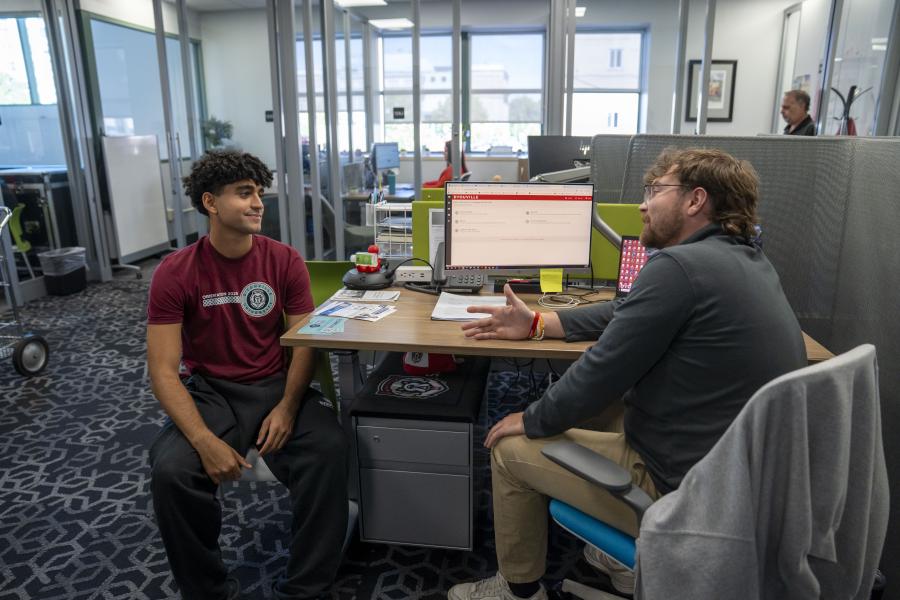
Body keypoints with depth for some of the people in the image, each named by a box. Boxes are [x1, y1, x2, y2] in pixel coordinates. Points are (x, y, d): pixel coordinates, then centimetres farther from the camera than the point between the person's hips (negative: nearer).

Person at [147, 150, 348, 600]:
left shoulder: (285, 260, -4)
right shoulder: (175, 273, -8)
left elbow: (304, 343, -2)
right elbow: (163, 371, -12)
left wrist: (287, 407, -20)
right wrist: (204, 439, -26)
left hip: (276, 385, 1)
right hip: (208, 392, 0)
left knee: (329, 446, -27)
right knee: (170, 470, -27)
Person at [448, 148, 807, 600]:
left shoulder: (680, 266, -23)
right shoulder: (748, 260, 7)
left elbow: (599, 375, -20)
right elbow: (630, 313, 14)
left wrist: (530, 421, -2)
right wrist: (537, 324, 13)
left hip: (689, 493, -9)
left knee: (511, 447, 4)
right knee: (601, 408, 27)